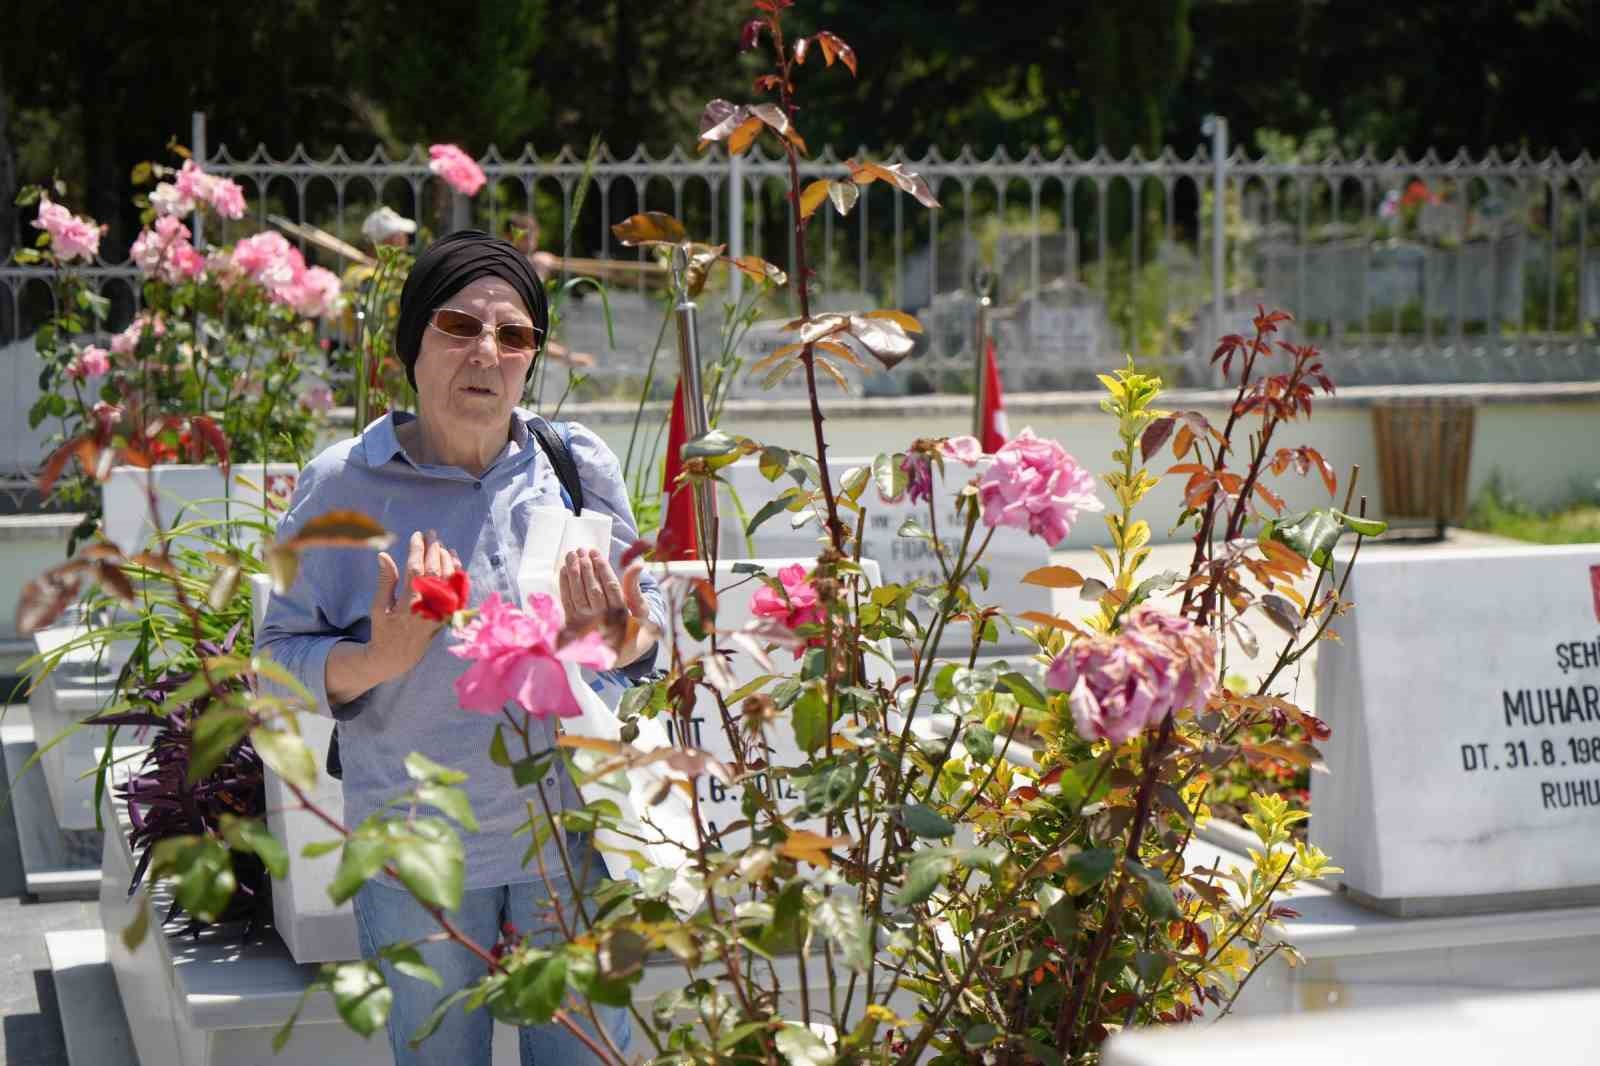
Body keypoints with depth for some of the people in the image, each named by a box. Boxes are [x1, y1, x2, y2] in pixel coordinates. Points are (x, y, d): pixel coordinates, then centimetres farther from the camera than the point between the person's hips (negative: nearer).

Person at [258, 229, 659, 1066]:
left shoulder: (580, 466, 1)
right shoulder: (342, 484, -6)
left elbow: (648, 613, 11)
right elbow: (280, 655, -2)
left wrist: (625, 636, -13)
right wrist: (377, 662, -22)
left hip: (578, 839, 2)